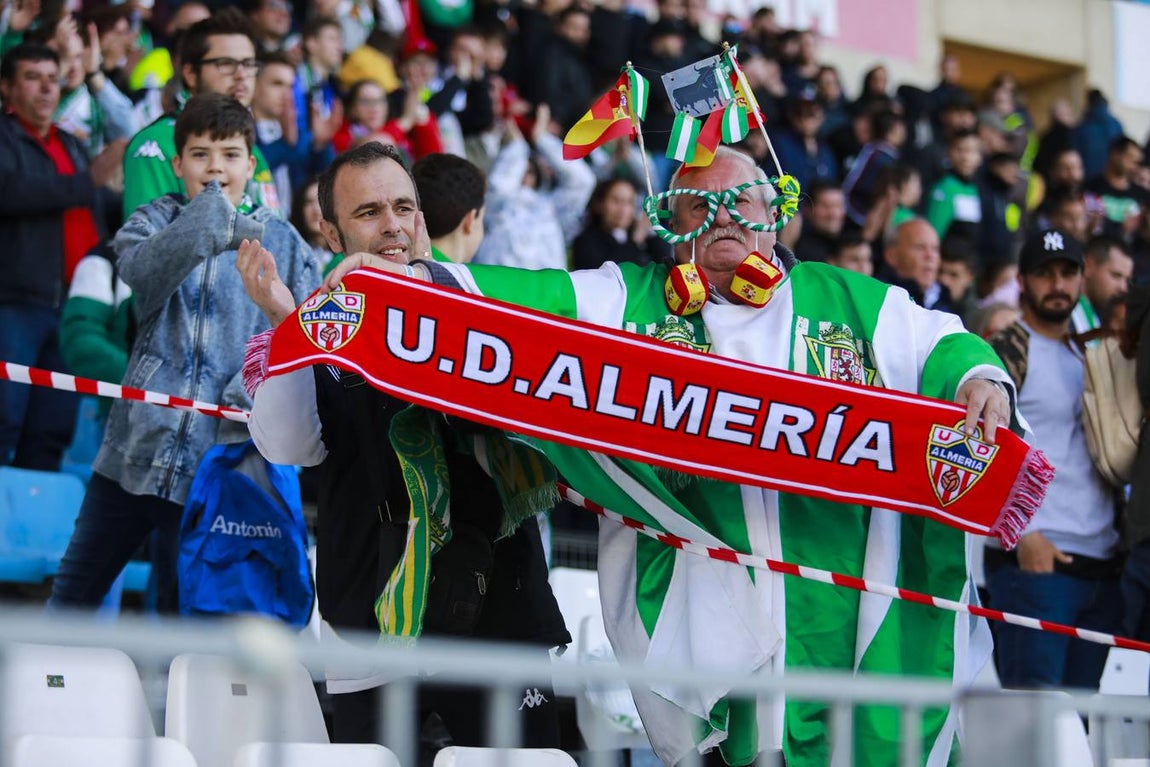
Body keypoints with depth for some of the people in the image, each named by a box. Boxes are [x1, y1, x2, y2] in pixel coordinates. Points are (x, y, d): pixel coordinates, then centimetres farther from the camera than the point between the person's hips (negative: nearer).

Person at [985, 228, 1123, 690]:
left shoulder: (1085, 356, 22)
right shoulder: (1008, 352, -1)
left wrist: (1122, 537, 16)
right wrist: (1023, 534, -19)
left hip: (1101, 563, 7)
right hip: (1035, 559, -7)